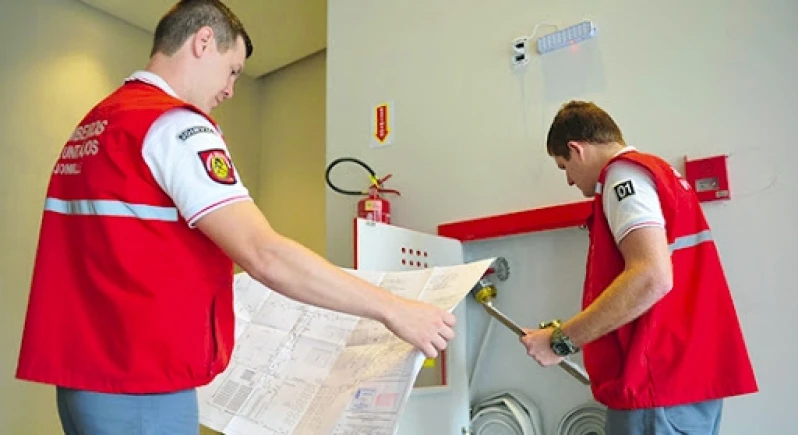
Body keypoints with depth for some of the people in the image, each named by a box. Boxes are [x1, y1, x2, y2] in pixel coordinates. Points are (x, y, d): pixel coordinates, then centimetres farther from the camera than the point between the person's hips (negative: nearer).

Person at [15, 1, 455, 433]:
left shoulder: (94, 125, 12)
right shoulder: (172, 124, -17)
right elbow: (264, 255, -26)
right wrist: (391, 309, -20)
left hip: (84, 368, 9)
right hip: (137, 382, -9)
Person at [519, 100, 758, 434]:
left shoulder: (624, 173, -11)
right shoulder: (657, 170, 19)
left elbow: (651, 279, -26)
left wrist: (561, 340, -20)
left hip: (660, 382, -10)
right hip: (690, 375, 10)